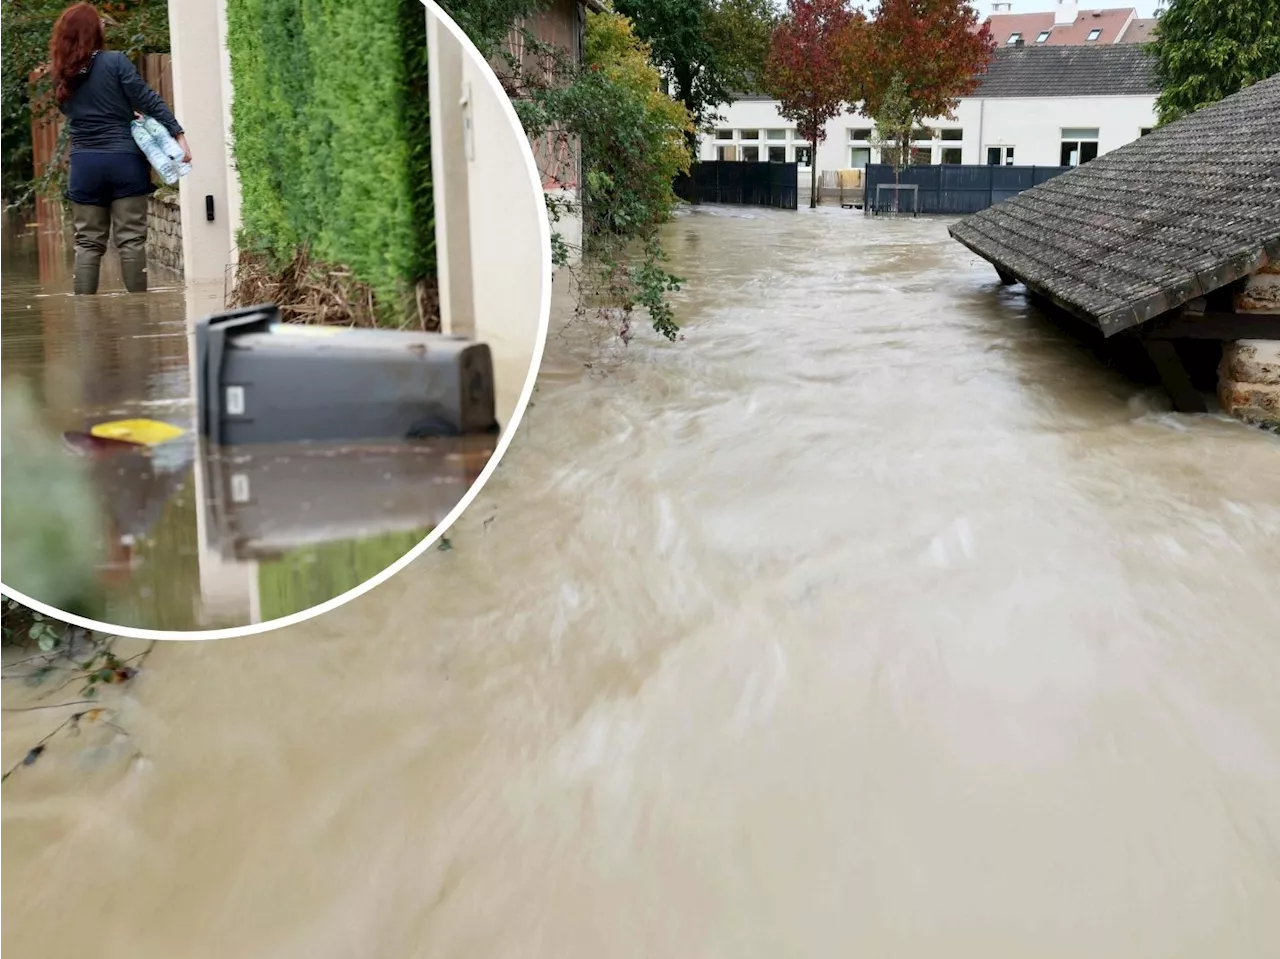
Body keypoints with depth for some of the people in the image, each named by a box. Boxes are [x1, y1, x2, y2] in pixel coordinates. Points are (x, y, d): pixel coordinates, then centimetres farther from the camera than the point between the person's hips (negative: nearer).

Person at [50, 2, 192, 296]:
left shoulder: (62, 77, 8)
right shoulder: (115, 62, -7)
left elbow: (75, 114, 16)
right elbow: (148, 100, -11)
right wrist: (178, 134, -12)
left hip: (84, 164, 4)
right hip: (124, 159, -4)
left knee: (88, 242, 8)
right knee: (131, 238, -1)